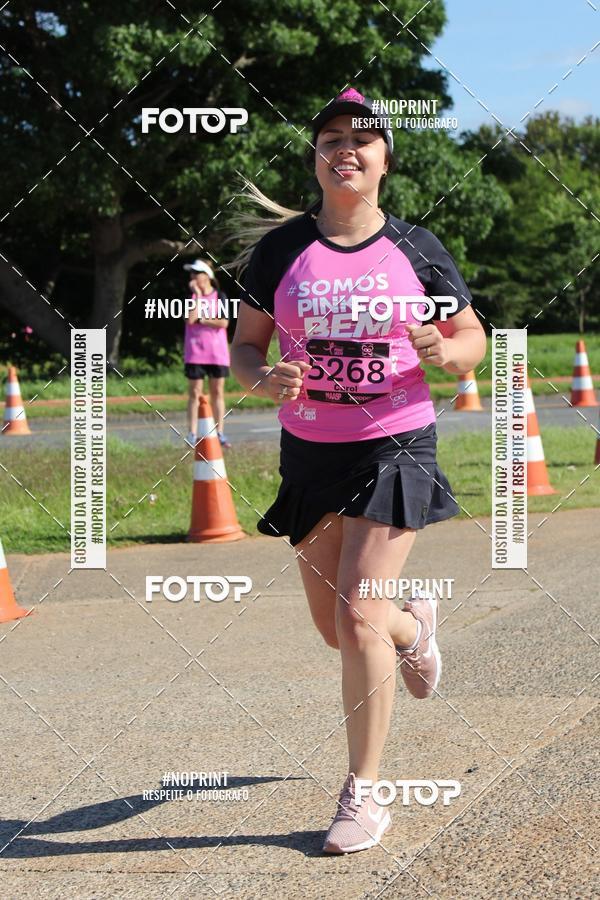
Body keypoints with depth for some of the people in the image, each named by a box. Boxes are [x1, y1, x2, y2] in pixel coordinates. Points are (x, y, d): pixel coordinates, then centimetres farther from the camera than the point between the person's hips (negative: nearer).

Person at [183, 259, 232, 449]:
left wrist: (201, 320, -9)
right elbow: (190, 319, -14)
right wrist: (198, 295, -13)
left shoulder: (220, 296, 2)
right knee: (195, 393, 0)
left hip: (217, 352, 0)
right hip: (195, 352, 0)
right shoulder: (191, 295, 3)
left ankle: (219, 433, 9)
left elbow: (223, 322, -9)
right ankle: (192, 435, 0)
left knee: (217, 392, 4)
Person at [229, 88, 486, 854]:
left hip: (395, 447, -3)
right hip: (310, 451, 3)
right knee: (334, 626, 12)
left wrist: (444, 354, -18)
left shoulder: (415, 250, -3)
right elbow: (245, 345, 5)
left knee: (357, 617, -12)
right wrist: (265, 380, -18)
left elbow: (471, 338, 6)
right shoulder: (280, 249, -1)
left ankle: (364, 794, 2)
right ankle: (415, 626, 49)